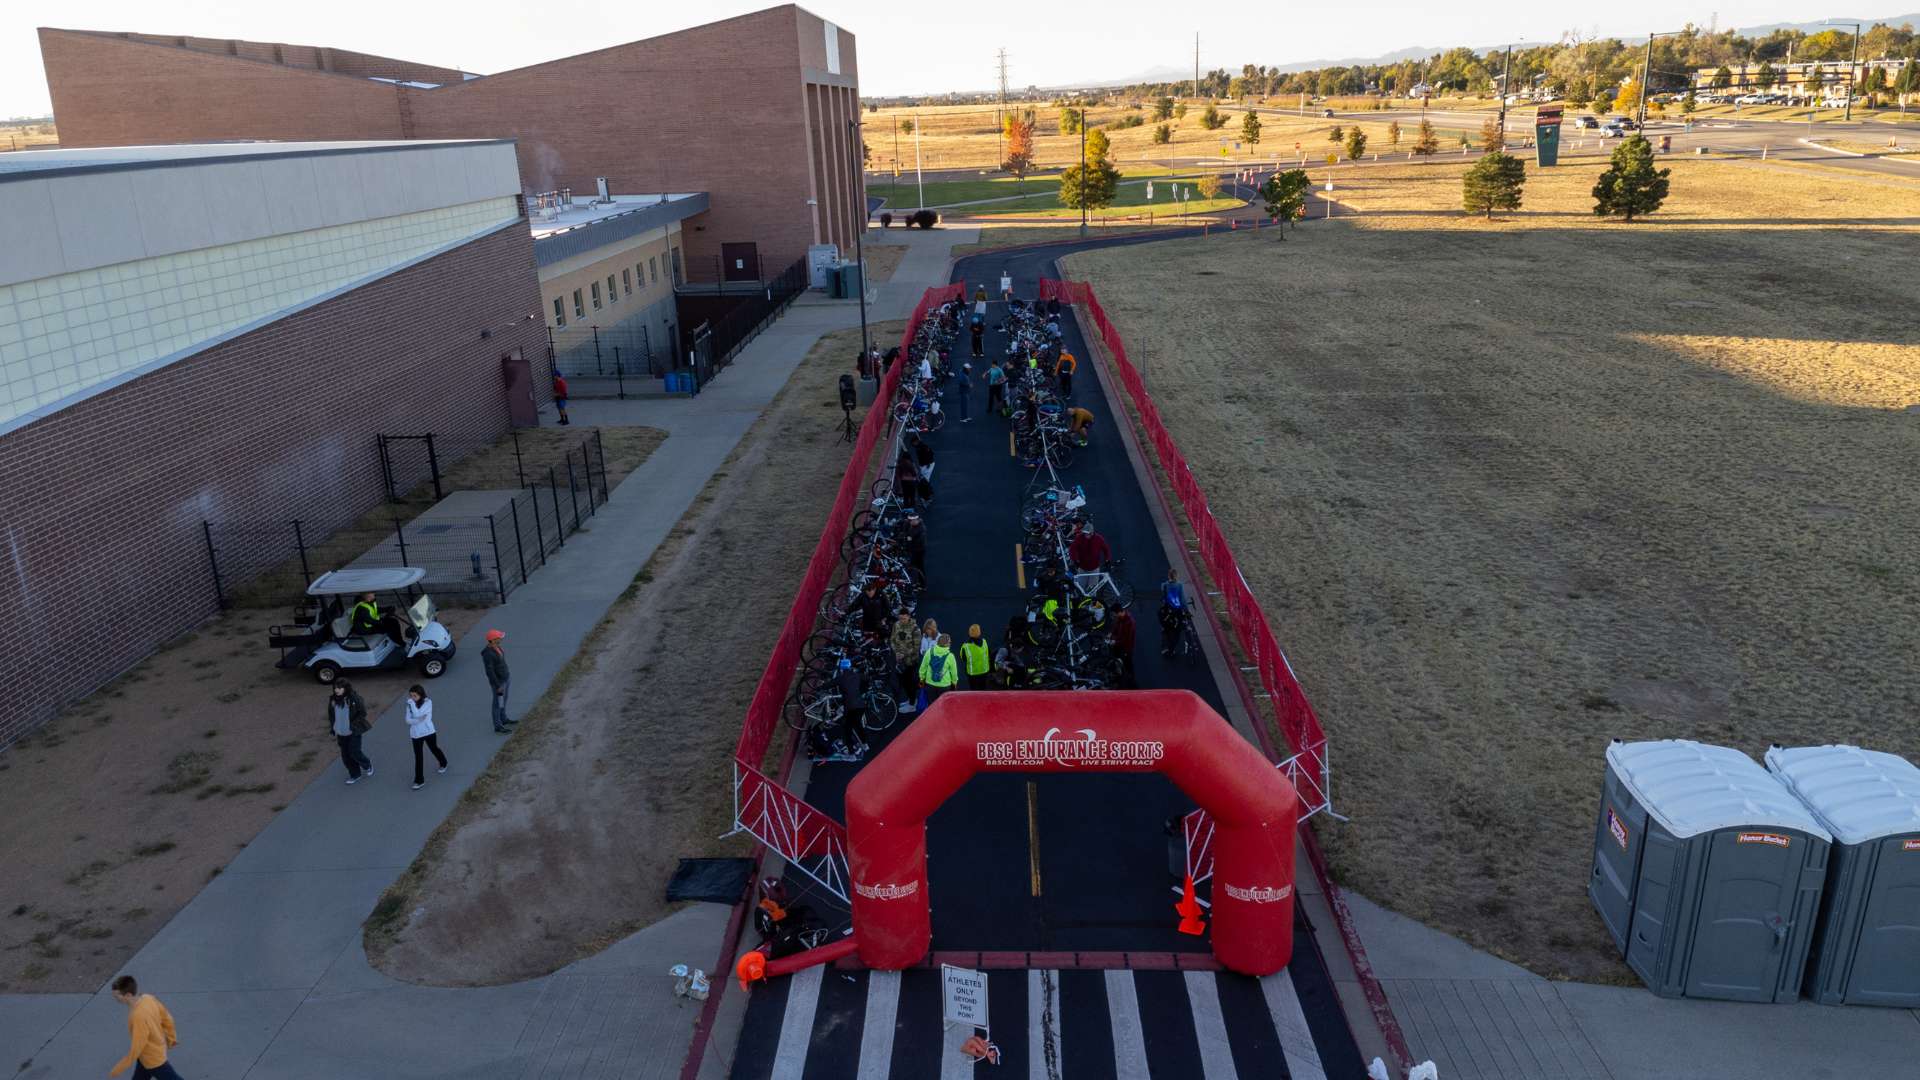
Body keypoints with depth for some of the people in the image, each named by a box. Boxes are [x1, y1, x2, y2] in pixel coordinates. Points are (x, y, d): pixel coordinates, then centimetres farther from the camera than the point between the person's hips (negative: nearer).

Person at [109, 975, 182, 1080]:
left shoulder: (139, 1016, -38)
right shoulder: (148, 999, -13)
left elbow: (135, 1050, -29)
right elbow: (167, 1019, 3)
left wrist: (117, 1070, -16)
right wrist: (171, 1039, 18)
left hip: (154, 1060, -8)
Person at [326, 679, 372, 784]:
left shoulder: (354, 698, -15)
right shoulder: (333, 699, -1)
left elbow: (362, 713, -9)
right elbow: (331, 716, 11)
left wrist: (353, 725, -15)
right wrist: (334, 731, 10)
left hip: (353, 732, -5)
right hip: (341, 733, 5)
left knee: (354, 752, -3)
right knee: (345, 756, 10)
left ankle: (367, 765, 28)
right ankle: (354, 775, 28)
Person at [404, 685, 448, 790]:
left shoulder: (428, 702, -14)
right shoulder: (410, 704, 0)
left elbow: (417, 714, -26)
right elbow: (408, 720, -5)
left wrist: (412, 703, -22)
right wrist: (418, 719, -21)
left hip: (428, 732, -3)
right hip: (416, 734, 3)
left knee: (434, 749, 19)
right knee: (418, 757, 4)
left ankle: (443, 763, 48)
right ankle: (419, 781, 9)